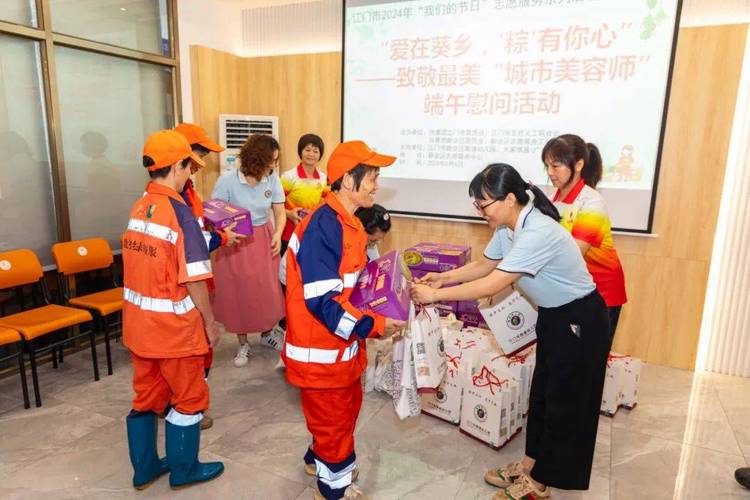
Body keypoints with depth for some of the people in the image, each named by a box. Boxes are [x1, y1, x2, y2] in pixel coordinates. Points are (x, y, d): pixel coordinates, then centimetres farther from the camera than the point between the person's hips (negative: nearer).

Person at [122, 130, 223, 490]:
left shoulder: (138, 208, 2)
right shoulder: (180, 213, -20)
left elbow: (143, 265, 5)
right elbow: (193, 280, -20)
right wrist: (210, 322, -9)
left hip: (138, 321, 7)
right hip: (173, 325, -7)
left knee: (146, 396, 20)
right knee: (189, 397, 13)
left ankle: (145, 468, 36)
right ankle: (184, 470, 29)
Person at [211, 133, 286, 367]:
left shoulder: (272, 179, -9)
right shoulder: (228, 180, -18)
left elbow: (280, 212, -2)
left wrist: (278, 234, -19)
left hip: (264, 241, 3)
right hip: (235, 243, -2)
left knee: (267, 291, 7)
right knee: (238, 294, 8)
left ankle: (267, 334, 34)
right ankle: (243, 344, 27)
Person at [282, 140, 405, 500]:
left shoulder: (347, 223, 5)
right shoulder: (322, 228, -26)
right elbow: (323, 302, -29)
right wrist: (374, 325, -24)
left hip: (341, 342, 9)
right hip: (321, 347, -9)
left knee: (346, 407, 25)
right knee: (333, 416, 11)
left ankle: (320, 460, 50)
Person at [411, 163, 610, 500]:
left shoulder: (537, 233, -33)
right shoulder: (508, 226, -5)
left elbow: (491, 285, -33)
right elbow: (484, 265, 8)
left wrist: (435, 295, -27)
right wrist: (443, 278, -4)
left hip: (580, 320, -9)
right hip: (553, 315, 9)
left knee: (565, 402, 7)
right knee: (542, 393, 18)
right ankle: (531, 464, 34)